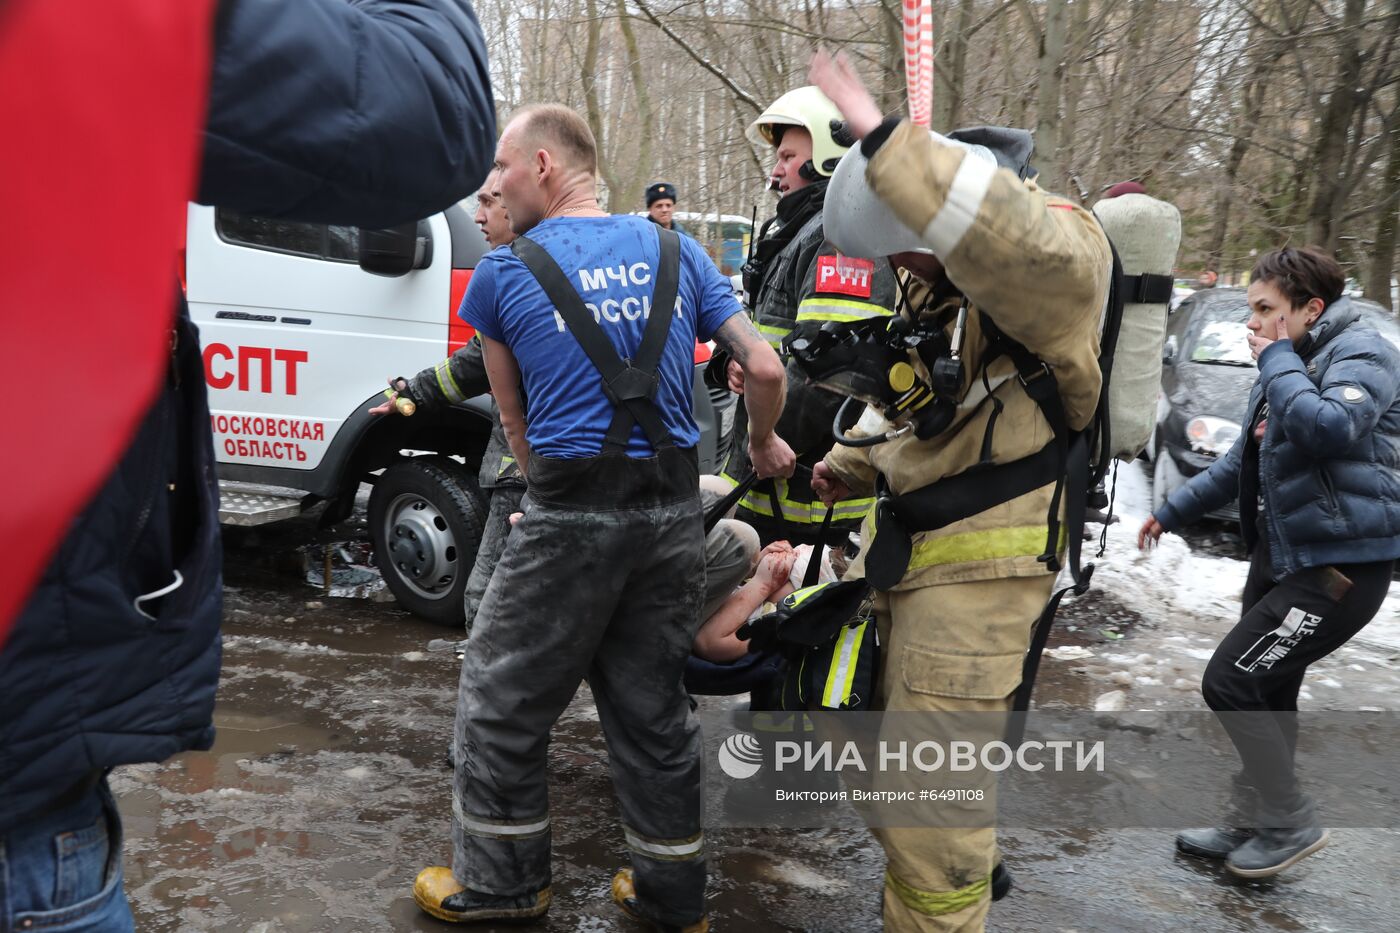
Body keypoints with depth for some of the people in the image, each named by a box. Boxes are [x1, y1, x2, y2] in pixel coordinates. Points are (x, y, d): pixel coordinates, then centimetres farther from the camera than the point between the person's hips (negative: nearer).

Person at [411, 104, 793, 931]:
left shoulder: (505, 274, 0)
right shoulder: (676, 251, 8)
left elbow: (513, 416, 6)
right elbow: (766, 369, 4)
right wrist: (764, 444, 21)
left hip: (573, 517, -4)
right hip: (674, 511, 5)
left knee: (504, 700, 14)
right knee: (652, 703, 17)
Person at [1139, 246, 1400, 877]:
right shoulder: (1289, 366, 15)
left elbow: (1328, 428, -33)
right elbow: (1242, 462, 24)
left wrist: (1277, 359, -18)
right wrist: (1173, 511, 25)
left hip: (1339, 564, -9)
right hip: (1280, 555, 9)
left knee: (1230, 684, -9)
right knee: (1266, 695, 12)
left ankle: (1291, 823, 7)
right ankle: (1253, 823, 24)